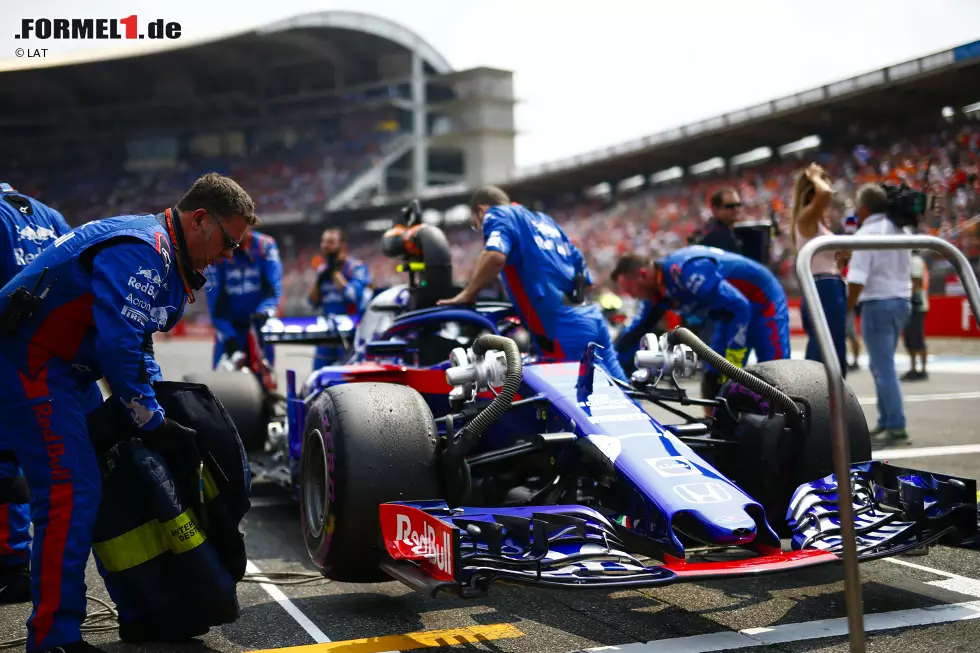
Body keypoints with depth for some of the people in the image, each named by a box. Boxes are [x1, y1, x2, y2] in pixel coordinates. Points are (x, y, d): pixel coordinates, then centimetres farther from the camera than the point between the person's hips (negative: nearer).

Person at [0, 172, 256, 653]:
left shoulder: (162, 256, 14)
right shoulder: (139, 249, -20)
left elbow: (136, 340, 20)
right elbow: (117, 345, -27)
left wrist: (156, 406, 10)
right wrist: (149, 420, -18)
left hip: (56, 369, 11)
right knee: (71, 492, -14)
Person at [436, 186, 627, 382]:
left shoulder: (498, 215, 8)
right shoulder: (544, 219, 30)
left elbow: (495, 256, -17)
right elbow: (586, 280, 28)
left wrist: (467, 295, -5)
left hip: (563, 325, -8)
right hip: (592, 317, 8)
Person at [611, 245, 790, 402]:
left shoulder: (686, 271, -31)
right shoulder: (657, 289, -3)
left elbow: (739, 307, -31)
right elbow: (637, 329, 10)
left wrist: (733, 362, -27)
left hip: (763, 299, -9)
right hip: (734, 310, 9)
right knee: (713, 380, 7)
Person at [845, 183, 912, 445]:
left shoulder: (866, 234, -13)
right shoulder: (898, 230, 11)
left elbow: (857, 279, -18)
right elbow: (907, 264, 16)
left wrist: (845, 310, -11)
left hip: (878, 304, -8)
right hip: (901, 301, 8)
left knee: (884, 368, -6)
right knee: (881, 366, 17)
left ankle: (897, 428, -8)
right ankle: (886, 422, 19)